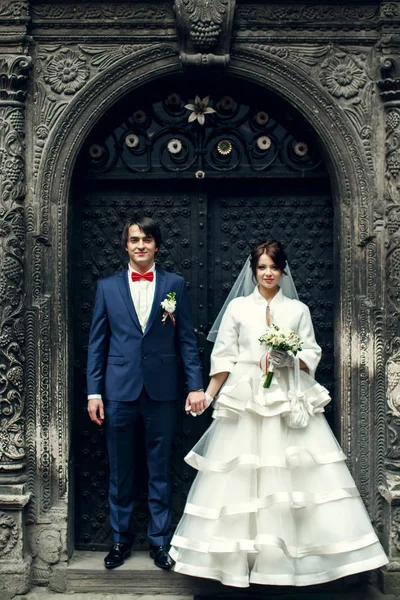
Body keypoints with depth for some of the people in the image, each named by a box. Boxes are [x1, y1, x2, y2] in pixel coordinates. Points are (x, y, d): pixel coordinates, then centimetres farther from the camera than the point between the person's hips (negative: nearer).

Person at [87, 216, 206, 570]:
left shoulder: (175, 284, 5)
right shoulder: (107, 287, 7)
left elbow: (187, 339, 3)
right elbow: (97, 342, 6)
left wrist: (196, 385, -4)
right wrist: (94, 391, 0)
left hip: (162, 391, -1)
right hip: (119, 390, 1)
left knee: (160, 472, 8)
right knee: (120, 471, 11)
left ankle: (160, 541, 22)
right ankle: (121, 539, 26)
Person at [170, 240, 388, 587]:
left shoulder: (298, 309, 9)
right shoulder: (237, 308, 7)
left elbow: (312, 356, 6)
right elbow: (224, 357, 3)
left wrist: (290, 360, -14)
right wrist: (208, 394, -5)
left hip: (290, 401, 1)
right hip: (245, 401, 0)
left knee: (295, 475, -4)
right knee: (240, 476, 1)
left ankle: (292, 556, 9)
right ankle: (239, 558, 14)